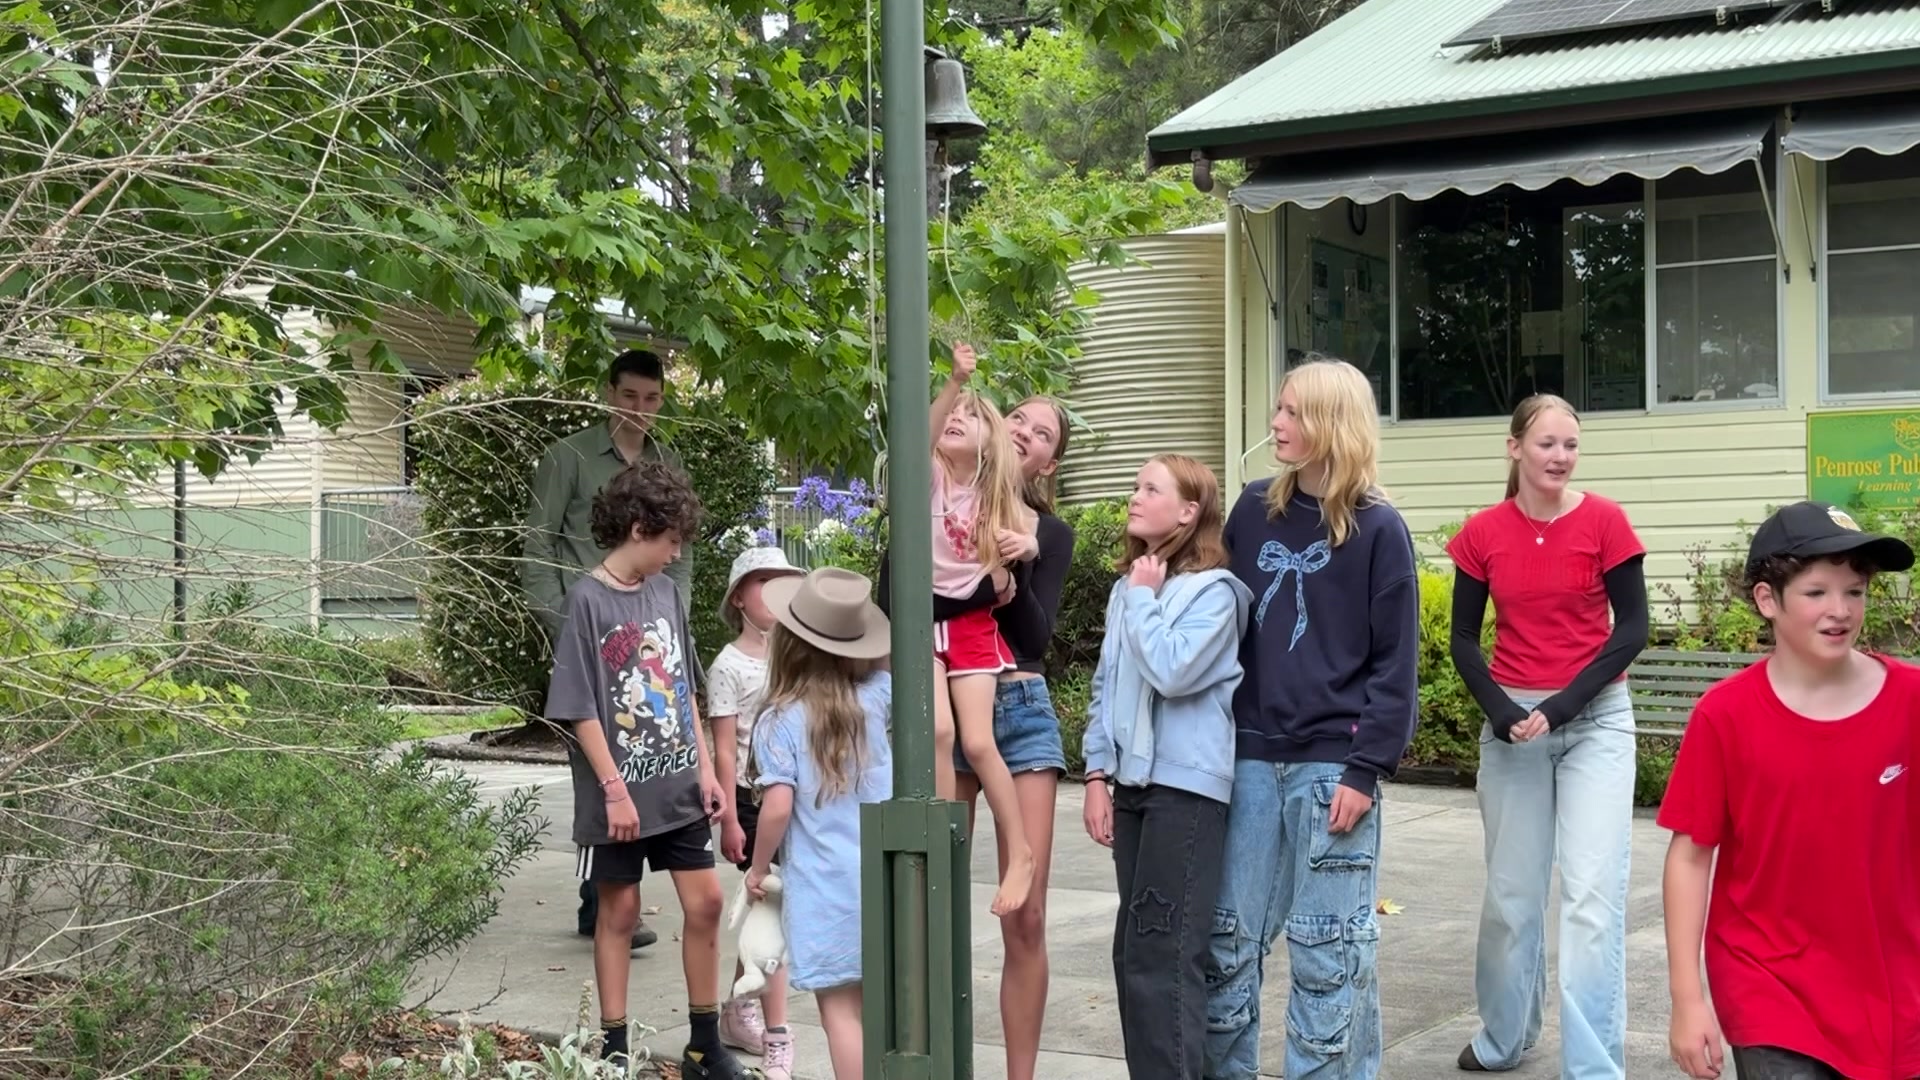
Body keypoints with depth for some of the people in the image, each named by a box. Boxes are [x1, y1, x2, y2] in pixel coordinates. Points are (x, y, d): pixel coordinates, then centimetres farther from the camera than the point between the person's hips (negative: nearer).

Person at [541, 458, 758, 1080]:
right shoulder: (588, 601, -12)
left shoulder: (666, 593, 6)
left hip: (679, 789, 6)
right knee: (619, 912, 6)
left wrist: (706, 769, 8)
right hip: (620, 795, -5)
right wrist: (615, 789, -16)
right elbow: (580, 709, -13)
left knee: (705, 902, 7)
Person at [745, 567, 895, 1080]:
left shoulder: (778, 721, -9)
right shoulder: (873, 698, 2)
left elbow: (778, 807, -15)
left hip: (825, 887, -4)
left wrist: (758, 867, -1)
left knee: (840, 1010, 0)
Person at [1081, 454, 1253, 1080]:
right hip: (1134, 780, 8)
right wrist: (1098, 773, 8)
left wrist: (1145, 599, -11)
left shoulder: (1214, 589, -10)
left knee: (1162, 953, -9)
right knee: (1133, 948, 11)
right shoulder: (1126, 587, 13)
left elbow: (1172, 672, -23)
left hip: (1187, 785, -8)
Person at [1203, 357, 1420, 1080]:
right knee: (1228, 937, 7)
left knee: (1328, 948, 2)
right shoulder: (1254, 511, 9)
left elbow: (1395, 662, -5)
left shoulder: (1377, 529, -4)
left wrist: (1366, 768, -12)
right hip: (1250, 755, 4)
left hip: (1330, 762, -4)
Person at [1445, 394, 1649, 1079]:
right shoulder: (1482, 533, -1)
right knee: (1511, 889, 12)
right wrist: (1501, 713, -11)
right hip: (1510, 721, 2)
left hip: (1595, 718, -2)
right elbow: (1463, 638, 4)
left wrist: (1561, 706, -14)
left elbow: (1633, 627, -6)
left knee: (1592, 892, -9)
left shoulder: (1604, 521, -6)